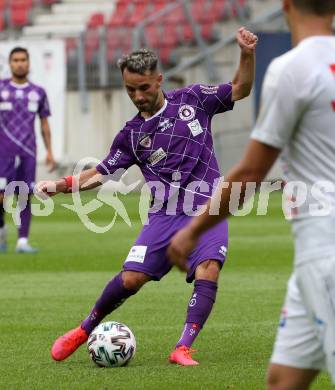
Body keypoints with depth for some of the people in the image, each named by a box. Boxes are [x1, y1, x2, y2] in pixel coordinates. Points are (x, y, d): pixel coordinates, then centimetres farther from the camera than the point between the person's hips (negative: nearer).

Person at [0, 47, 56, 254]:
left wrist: (49, 152, 8)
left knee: (25, 196, -2)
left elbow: (45, 124, 14)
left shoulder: (38, 93, 10)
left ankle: (23, 241, 1)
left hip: (28, 151, 2)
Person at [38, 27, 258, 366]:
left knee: (208, 268, -26)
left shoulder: (192, 99, 6)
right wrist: (62, 185, -2)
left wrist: (247, 55, -8)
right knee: (131, 277, -12)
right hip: (166, 214, 1)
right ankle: (84, 331, 12)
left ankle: (183, 348, -25)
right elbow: (101, 173, 12)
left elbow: (240, 90, 9)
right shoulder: (132, 134, 8)